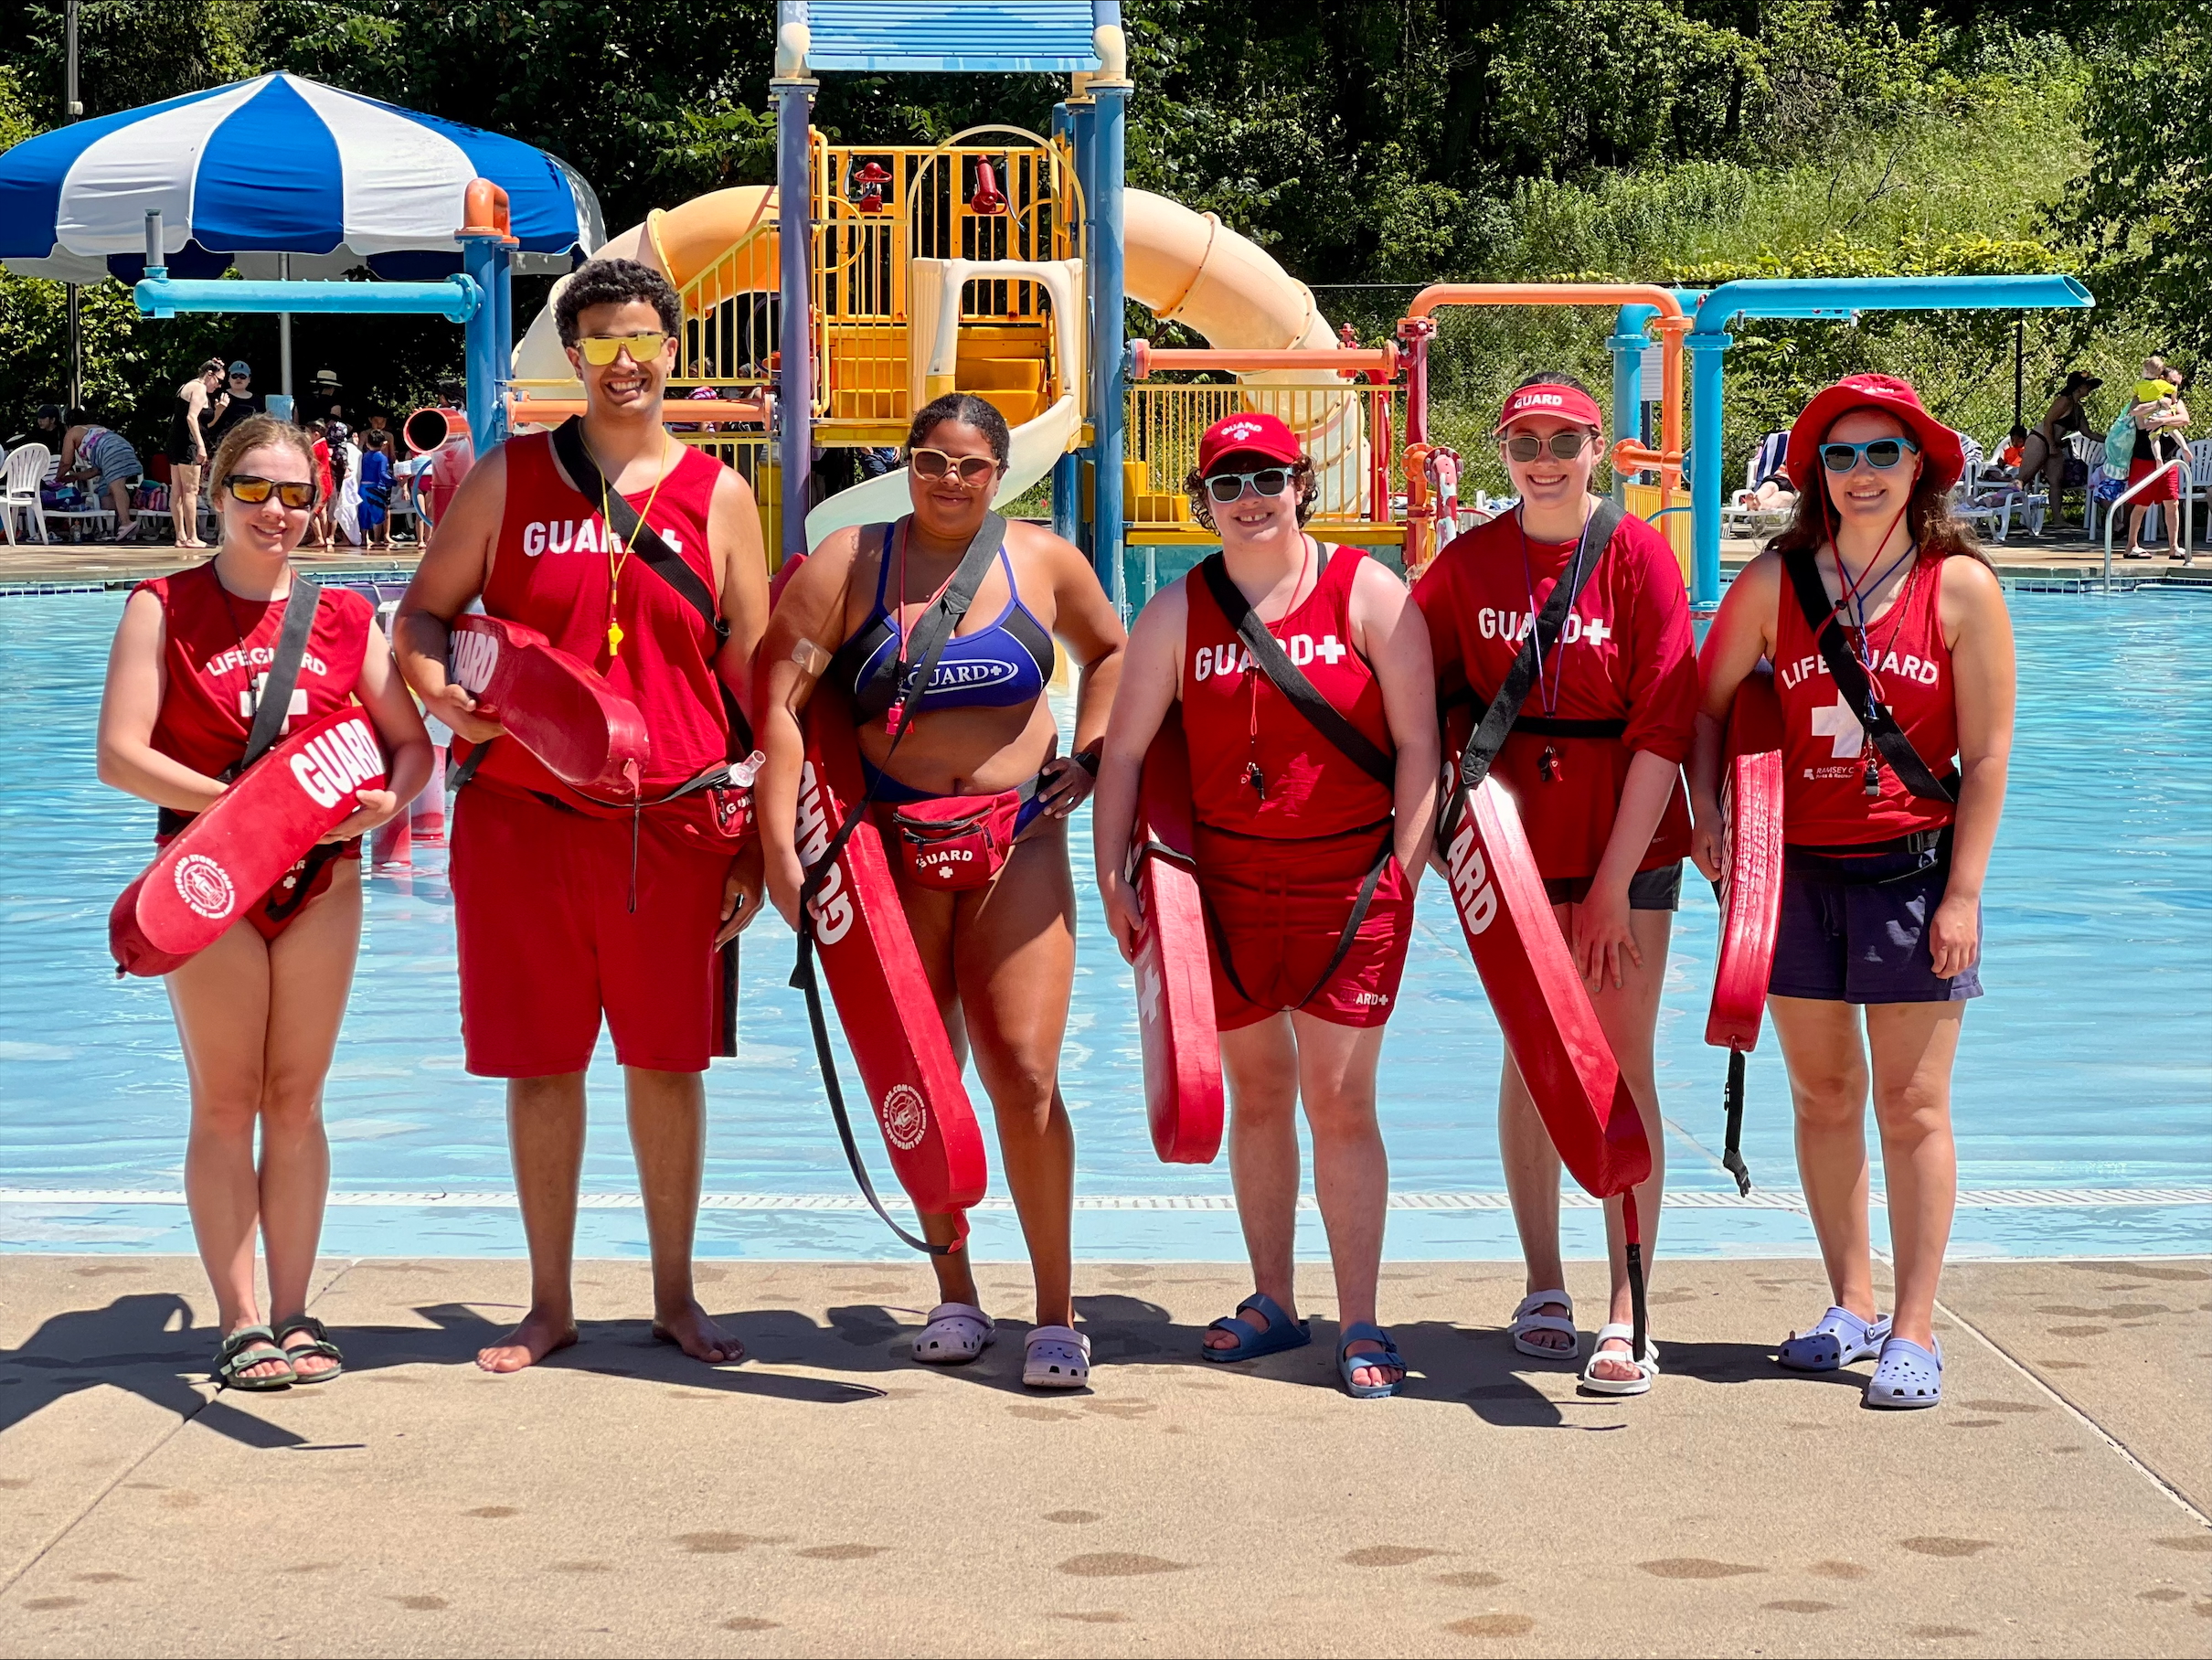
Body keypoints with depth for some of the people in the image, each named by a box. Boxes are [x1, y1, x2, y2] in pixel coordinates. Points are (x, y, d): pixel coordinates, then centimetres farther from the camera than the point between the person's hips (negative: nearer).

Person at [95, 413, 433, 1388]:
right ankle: (240, 1323, 4)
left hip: (323, 876, 3)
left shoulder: (344, 617, 6)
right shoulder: (164, 608, -3)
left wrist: (388, 798, -14)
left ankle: (294, 1314, 12)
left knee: (295, 1098, 7)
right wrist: (236, 800, -21)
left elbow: (410, 741, 8)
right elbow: (120, 756, -11)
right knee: (225, 1104, 1)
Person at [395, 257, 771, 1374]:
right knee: (540, 1064, 6)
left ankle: (674, 1298, 21)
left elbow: (756, 678, 6)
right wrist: (438, 688, -14)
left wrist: (758, 843, 1)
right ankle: (550, 1305, 19)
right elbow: (424, 614, 9)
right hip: (522, 814, 0)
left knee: (668, 1061, 7)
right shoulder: (507, 478, 5)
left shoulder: (718, 495, 6)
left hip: (672, 823, 0)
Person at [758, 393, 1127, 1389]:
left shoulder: (1045, 562, 4)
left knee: (1023, 1076, -9)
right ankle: (954, 1295, 21)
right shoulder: (849, 564, -4)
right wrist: (781, 847, -19)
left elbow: (1109, 650, 23)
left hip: (1019, 847, 0)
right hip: (891, 849, 0)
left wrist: (1087, 756, 9)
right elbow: (778, 700, -10)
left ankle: (1055, 1315, -2)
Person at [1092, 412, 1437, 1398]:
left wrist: (1404, 872, -6)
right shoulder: (1178, 612, 5)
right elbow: (1125, 750, 7)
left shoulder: (1369, 595, -2)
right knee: (1255, 1093, 11)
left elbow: (1417, 743, -2)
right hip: (1226, 885, 3)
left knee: (1337, 1098, -5)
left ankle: (1360, 1324, 1)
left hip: (1351, 883, -3)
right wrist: (1112, 875, -1)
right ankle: (1273, 1304, 23)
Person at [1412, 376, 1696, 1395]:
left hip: (1627, 844, -3)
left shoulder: (1638, 556, -8)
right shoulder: (1470, 562, 1)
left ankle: (1627, 1310, -2)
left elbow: (1664, 725, -10)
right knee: (1531, 1058, 8)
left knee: (1623, 1065, -4)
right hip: (1515, 841, 3)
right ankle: (1543, 1288, 19)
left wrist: (1615, 882, -12)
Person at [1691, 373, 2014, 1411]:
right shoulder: (1775, 580, 2)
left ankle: (1913, 1331, 3)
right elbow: (1708, 701, 13)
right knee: (1821, 1095, 11)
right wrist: (1706, 809, -3)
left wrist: (1963, 893, -9)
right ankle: (1852, 1306, 23)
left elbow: (1987, 752, -5)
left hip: (1913, 867, -3)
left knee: (1911, 1104, -1)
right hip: (1796, 866, 3)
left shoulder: (1961, 586, -5)